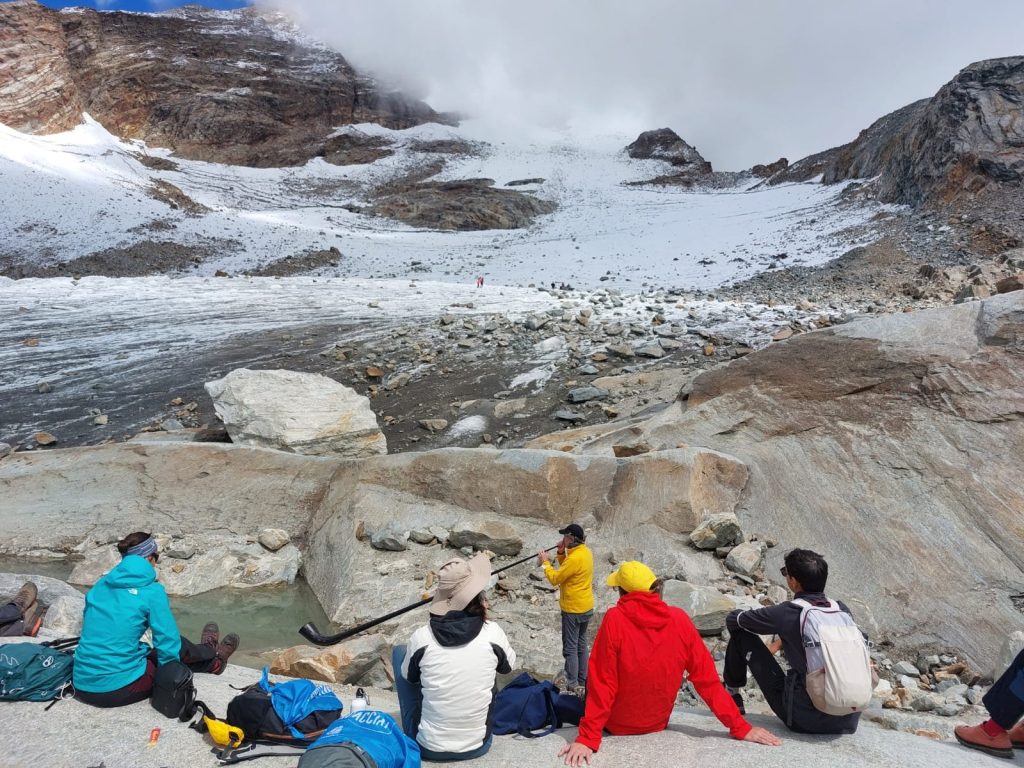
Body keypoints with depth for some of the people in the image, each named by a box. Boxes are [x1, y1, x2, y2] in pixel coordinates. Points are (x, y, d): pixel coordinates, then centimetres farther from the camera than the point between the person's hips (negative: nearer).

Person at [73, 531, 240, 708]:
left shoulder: (100, 586, 7)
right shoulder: (152, 592, -11)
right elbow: (168, 642, -9)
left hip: (82, 685, 6)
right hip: (120, 688, -6)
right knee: (178, 648, 18)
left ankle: (208, 655, 53)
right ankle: (214, 660, 48)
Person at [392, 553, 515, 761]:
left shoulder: (422, 637, -16)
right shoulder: (492, 633, -15)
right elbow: (508, 666, 8)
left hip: (428, 747, -1)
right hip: (478, 745, 1)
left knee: (399, 651, 14)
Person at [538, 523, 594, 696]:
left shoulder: (575, 558, -26)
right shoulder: (585, 552, 3)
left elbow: (555, 578, -19)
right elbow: (567, 569, 11)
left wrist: (545, 562, -7)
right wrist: (561, 553, -1)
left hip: (573, 610, -10)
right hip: (586, 607, 10)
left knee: (570, 648, 1)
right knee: (581, 644, 19)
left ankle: (572, 685, 8)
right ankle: (582, 681, 29)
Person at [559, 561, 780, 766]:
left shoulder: (614, 619, -27)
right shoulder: (679, 619, -17)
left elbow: (601, 682, -26)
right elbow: (707, 678, -13)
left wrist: (588, 738, -21)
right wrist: (740, 727, -5)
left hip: (614, 727, -3)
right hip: (657, 726, 4)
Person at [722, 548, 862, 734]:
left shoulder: (787, 612, -12)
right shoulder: (842, 610, 2)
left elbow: (733, 619, 3)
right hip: (849, 723, 5)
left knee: (740, 633, 5)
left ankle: (731, 693, 28)